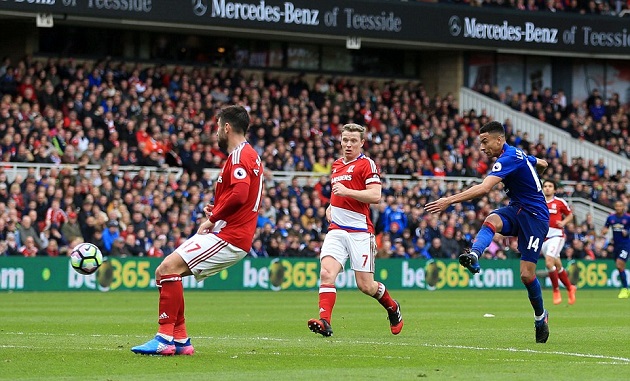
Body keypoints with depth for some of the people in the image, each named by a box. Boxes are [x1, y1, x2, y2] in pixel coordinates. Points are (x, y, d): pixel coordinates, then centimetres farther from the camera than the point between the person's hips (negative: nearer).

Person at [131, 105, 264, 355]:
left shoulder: (239, 155, -11)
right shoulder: (250, 155, 22)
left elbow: (239, 193, -26)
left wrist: (213, 219, -14)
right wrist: (217, 211, 10)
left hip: (228, 236, -11)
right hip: (232, 235, 11)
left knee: (168, 268, -19)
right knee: (166, 272, 11)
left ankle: (165, 338, -20)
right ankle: (180, 340, 9)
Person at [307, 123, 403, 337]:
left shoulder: (367, 164, -3)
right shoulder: (337, 165, 19)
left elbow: (375, 196, -16)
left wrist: (347, 192, -24)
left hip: (360, 231, -6)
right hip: (336, 230, 6)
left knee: (365, 285, -1)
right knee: (326, 273, -18)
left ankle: (393, 308, 28)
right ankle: (324, 322, -25)